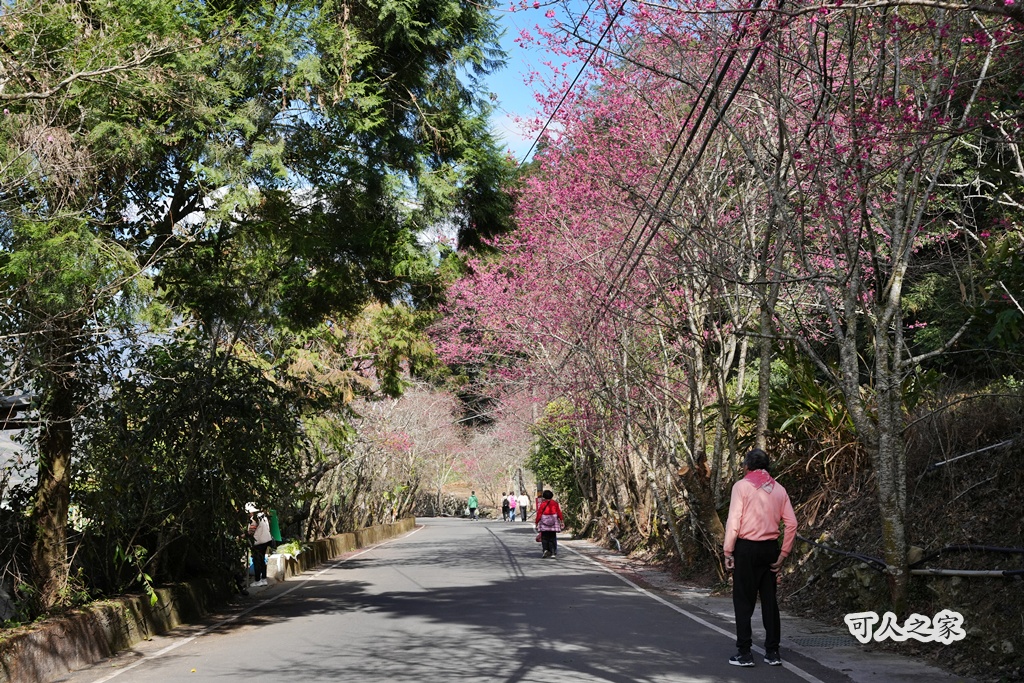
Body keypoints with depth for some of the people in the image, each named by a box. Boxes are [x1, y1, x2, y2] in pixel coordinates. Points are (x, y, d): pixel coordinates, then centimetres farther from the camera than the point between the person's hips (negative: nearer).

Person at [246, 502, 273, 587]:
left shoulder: (254, 519, -18)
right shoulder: (263, 515, 7)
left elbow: (251, 532, -16)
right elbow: (268, 528, 13)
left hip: (258, 542, -8)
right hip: (267, 540, 8)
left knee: (257, 561, 0)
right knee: (262, 560, 15)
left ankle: (257, 580, 2)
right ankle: (264, 579, 18)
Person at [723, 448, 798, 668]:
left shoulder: (742, 486, -6)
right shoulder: (778, 489, 7)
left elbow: (733, 521, -12)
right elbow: (791, 523, 3)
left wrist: (728, 551, -6)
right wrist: (784, 553, 7)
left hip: (747, 547, -4)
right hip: (770, 548, 4)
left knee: (743, 600, 3)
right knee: (769, 600, 11)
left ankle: (744, 652, 2)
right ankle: (772, 652, 14)